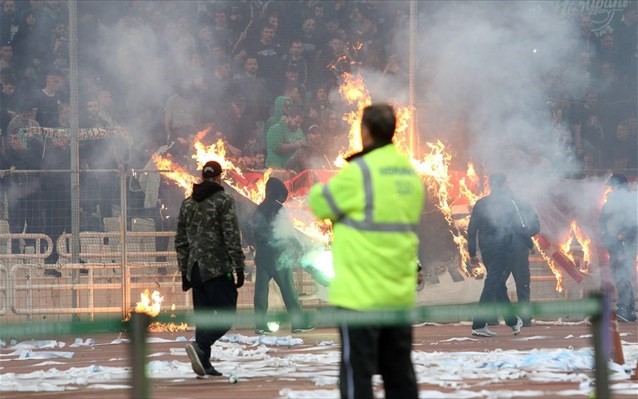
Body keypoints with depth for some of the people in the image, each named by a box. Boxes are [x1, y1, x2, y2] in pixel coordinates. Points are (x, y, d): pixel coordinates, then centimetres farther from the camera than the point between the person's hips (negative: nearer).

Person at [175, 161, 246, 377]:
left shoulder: (188, 203, 13)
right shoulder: (224, 200, -5)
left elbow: (180, 240, 16)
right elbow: (232, 237, -11)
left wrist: (184, 271, 20)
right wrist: (239, 268, -7)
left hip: (195, 270, 6)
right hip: (218, 268, -6)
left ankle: (204, 364, 4)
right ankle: (200, 347, -27)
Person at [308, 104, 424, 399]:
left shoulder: (359, 171, -13)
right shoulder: (409, 173, 9)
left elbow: (320, 204, -2)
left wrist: (319, 189, 17)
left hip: (361, 293, -7)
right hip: (400, 293, 7)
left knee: (357, 372, -4)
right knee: (398, 372, 13)